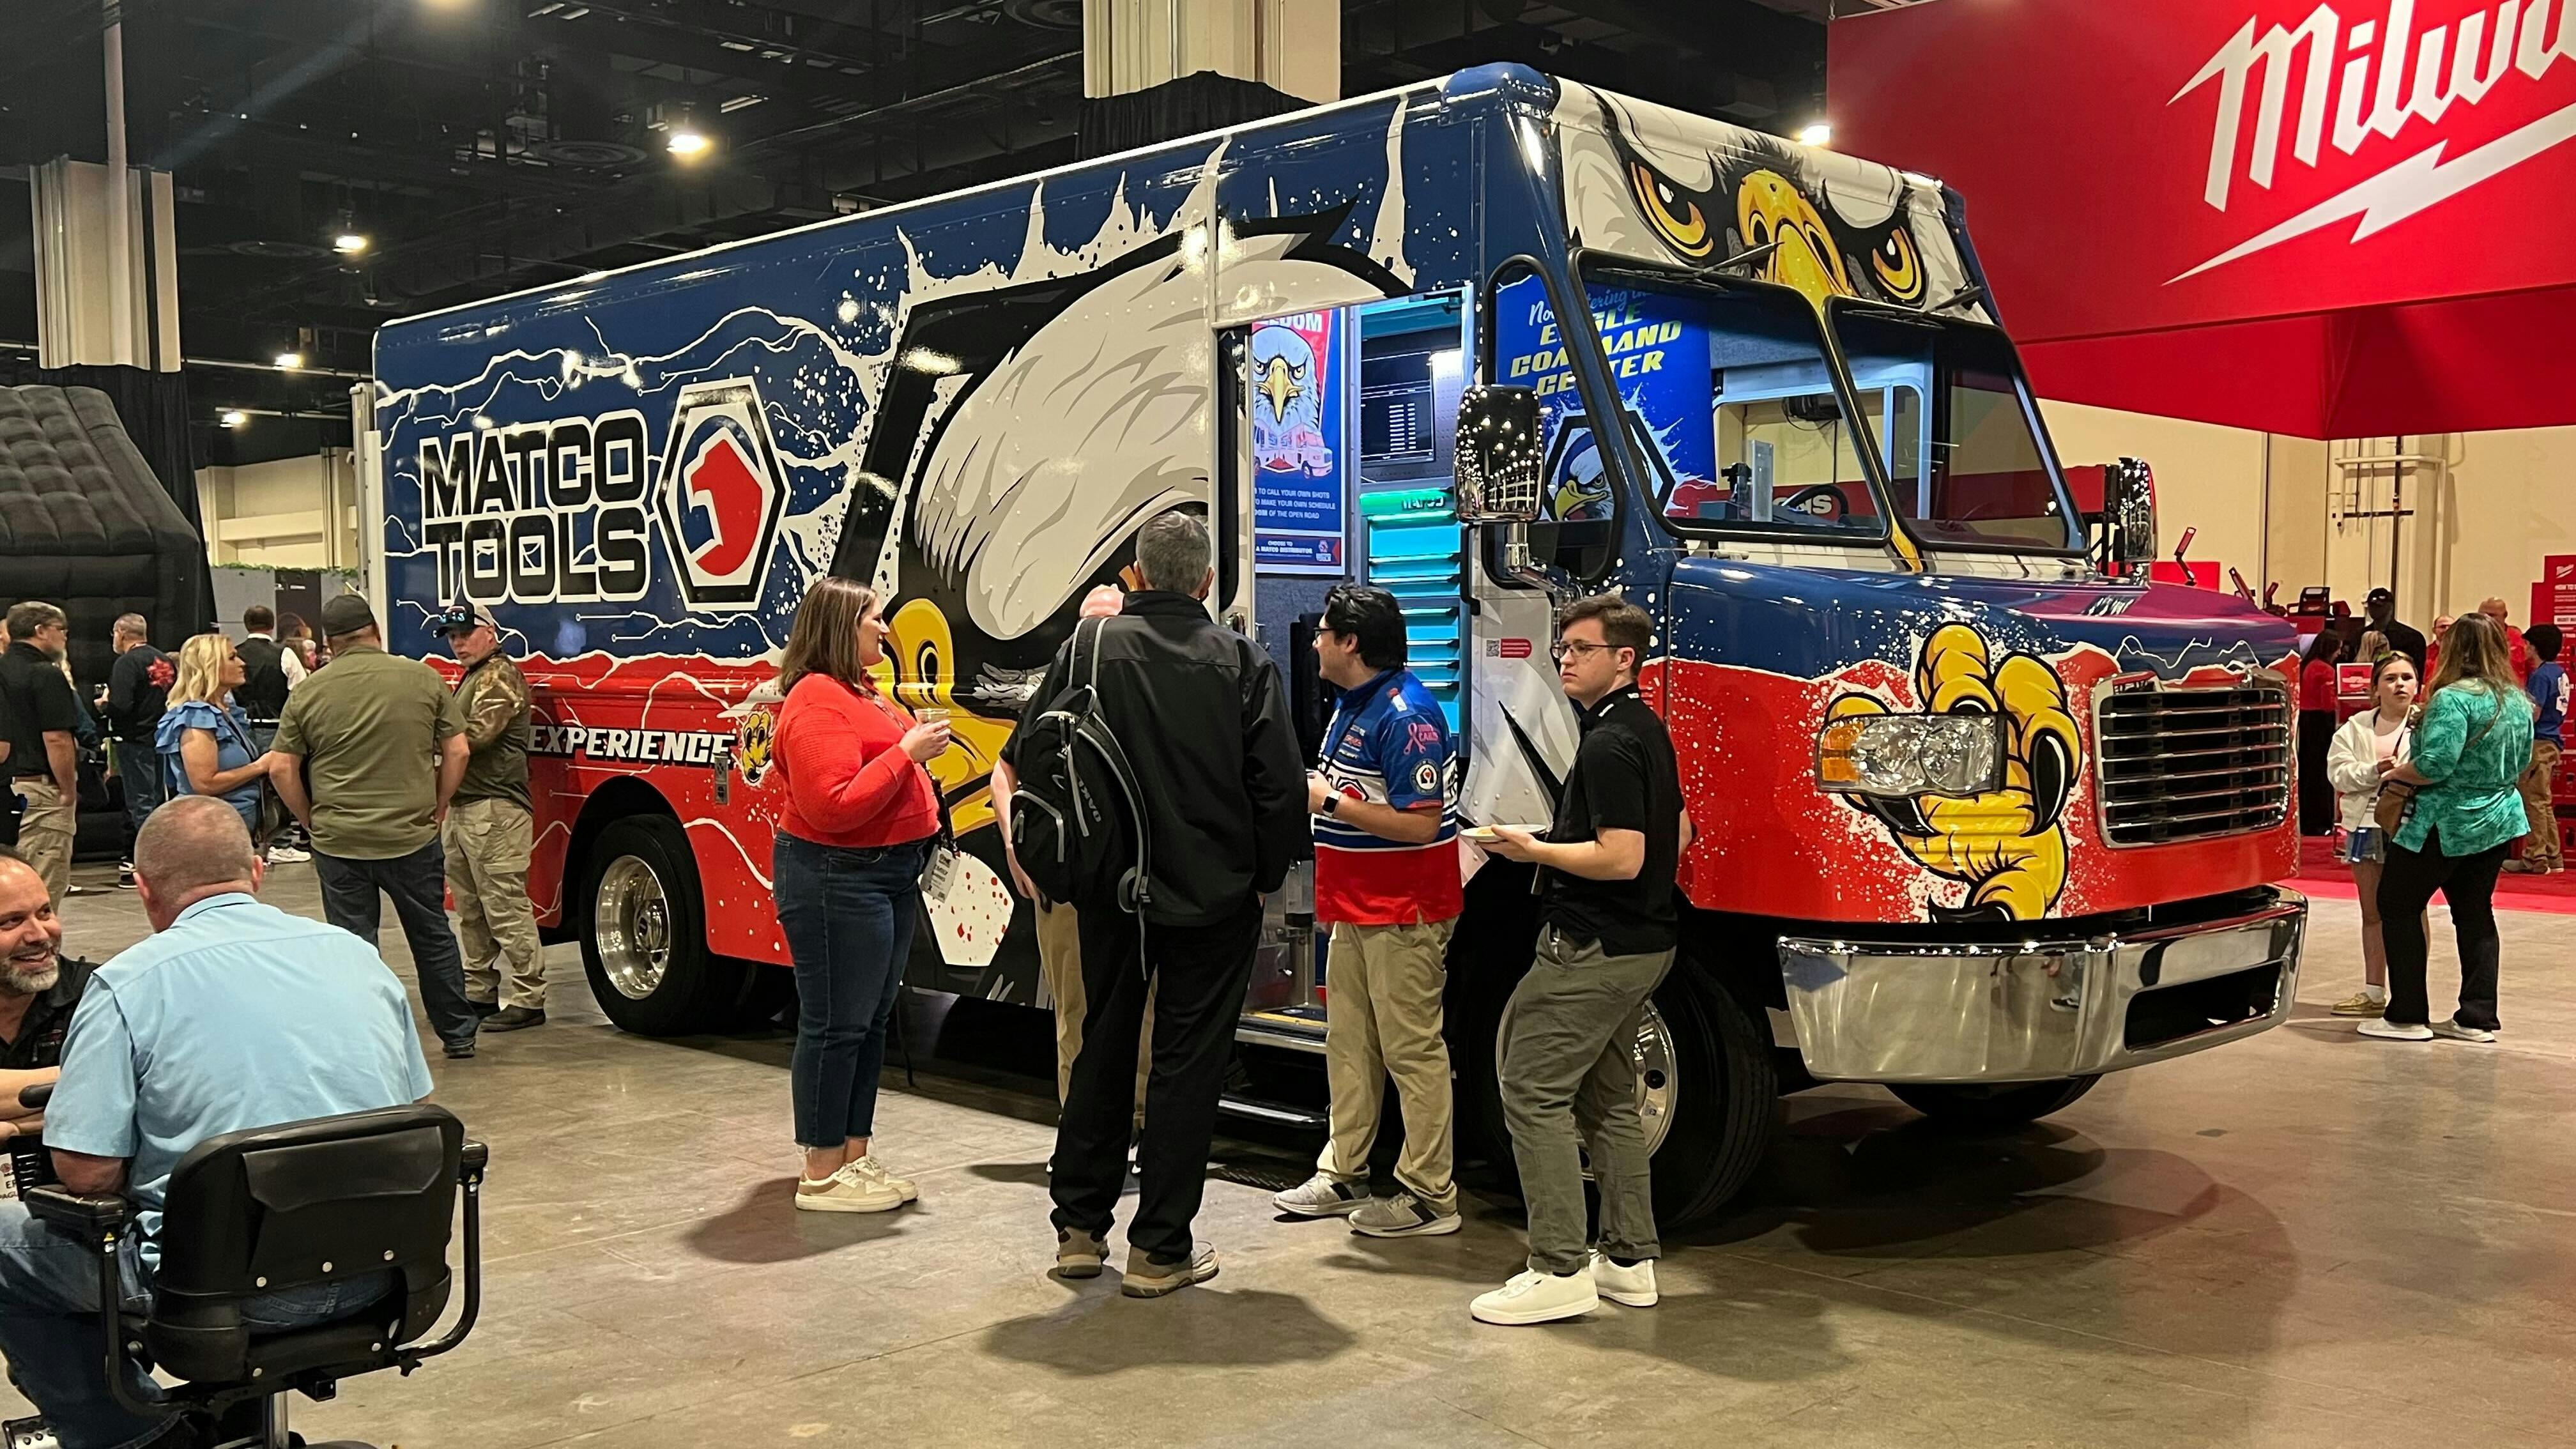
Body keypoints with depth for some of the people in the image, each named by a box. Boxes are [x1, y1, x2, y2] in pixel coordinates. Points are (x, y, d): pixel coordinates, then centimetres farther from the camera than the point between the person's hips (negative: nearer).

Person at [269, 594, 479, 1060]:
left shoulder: (308, 694, -2)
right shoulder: (423, 680, -2)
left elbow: (283, 770, 0)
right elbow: (457, 751, 0)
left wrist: (313, 821, 11)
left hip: (338, 842, -1)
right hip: (413, 837, 1)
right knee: (432, 937, 15)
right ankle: (458, 1035, 24)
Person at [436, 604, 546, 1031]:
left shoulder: (501, 675, -9)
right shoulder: (472, 677, 23)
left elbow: (475, 735, -21)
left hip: (494, 809, -11)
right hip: (462, 808, 11)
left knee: (505, 907, -9)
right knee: (471, 910, 15)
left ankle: (527, 999, -7)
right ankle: (480, 991, 23)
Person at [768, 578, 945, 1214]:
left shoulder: (864, 693, 16)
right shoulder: (817, 702, -16)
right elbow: (834, 807, -24)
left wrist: (921, 749, 7)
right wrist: (906, 752, -21)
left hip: (889, 875, 11)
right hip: (837, 880, -11)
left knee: (872, 1020, 15)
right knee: (835, 1025, -4)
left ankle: (856, 1155, 25)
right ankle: (821, 1176, 4)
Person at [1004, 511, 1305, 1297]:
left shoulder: (1089, 646, -4)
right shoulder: (1241, 660, -8)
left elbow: (1026, 759, -2)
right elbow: (1282, 788, -11)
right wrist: (1267, 876, 4)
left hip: (1109, 893, 2)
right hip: (1215, 899, -2)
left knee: (1103, 1051, 17)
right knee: (1188, 1064, 6)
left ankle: (1080, 1228, 25)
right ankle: (1159, 1249, 11)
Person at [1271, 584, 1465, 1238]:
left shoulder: (1406, 714, -19)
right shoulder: (1351, 704, 13)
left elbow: (1420, 824, -23)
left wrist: (1329, 801, -19)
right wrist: (1312, 790, 5)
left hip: (1404, 913, -10)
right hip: (1355, 909, 10)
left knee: (1413, 1051, -2)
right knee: (1349, 1045, 16)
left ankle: (1429, 1196, 7)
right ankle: (1343, 1175, 27)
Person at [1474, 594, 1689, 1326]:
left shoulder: (1608, 745, -19)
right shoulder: (1647, 730, 13)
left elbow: (1621, 858, -26)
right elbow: (1676, 836, 23)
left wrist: (1531, 849, -15)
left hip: (1595, 948, -11)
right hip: (1643, 941, 11)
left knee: (1532, 1091, -7)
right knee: (1608, 1096, 17)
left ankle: (1561, 1271, -6)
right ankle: (1629, 1260, 23)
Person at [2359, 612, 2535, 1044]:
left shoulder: (2453, 698, -20)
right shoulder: (2518, 700, 6)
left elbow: (2434, 765, -27)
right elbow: (2522, 762, 17)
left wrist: (2397, 772, -9)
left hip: (2447, 822, -8)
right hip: (2499, 818, 8)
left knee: (2398, 906, 3)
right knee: (2476, 915, 14)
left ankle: (2408, 1017, 3)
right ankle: (2478, 1018, 15)